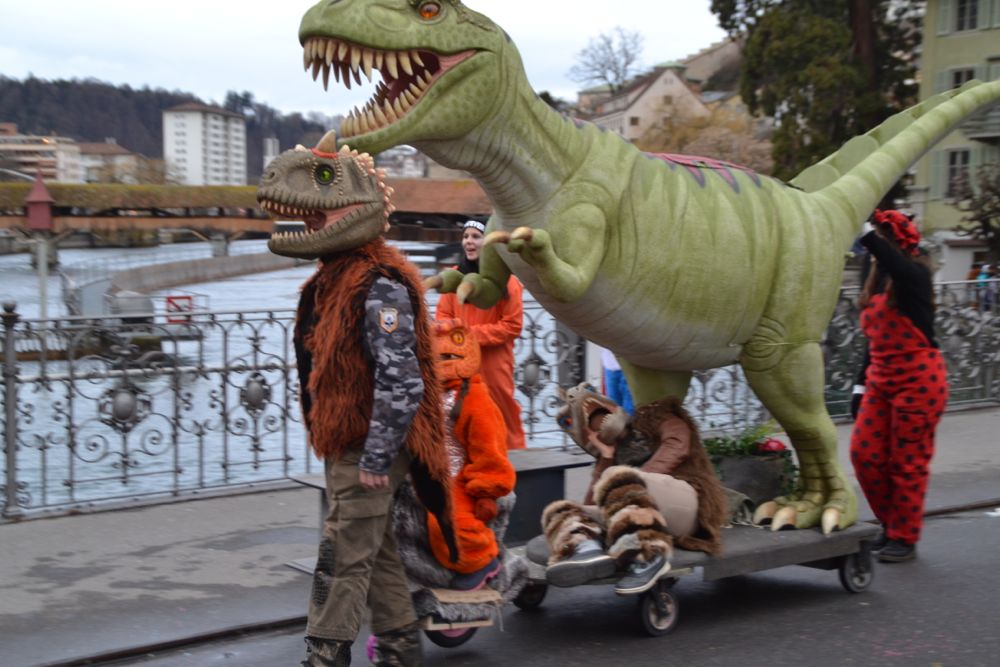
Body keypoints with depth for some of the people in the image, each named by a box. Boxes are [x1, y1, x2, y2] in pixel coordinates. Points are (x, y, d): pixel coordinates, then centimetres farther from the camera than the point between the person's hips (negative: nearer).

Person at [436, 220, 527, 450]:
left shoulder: (505, 280, -5)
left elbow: (512, 325, -8)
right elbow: (443, 315, 10)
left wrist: (473, 334, -14)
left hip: (494, 362, -4)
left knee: (502, 412, 0)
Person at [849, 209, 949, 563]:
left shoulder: (915, 274, -8)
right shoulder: (876, 282, 12)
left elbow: (897, 267, -35)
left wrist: (866, 232, -34)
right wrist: (861, 384, 16)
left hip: (918, 380, -7)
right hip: (881, 379, 7)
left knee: (908, 462, 0)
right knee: (864, 453, 0)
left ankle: (904, 538, 12)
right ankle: (891, 525, 18)